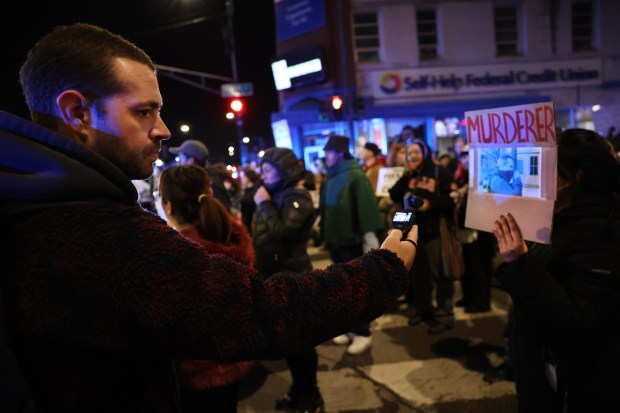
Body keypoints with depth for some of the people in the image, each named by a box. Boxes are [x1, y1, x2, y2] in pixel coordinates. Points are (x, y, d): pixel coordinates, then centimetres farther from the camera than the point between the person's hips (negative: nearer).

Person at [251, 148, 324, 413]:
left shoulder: (297, 197, -13)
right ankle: (299, 390, 34)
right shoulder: (275, 196, 11)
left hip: (291, 278, -8)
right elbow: (261, 236, 13)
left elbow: (281, 233, -26)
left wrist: (264, 204, -18)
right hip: (275, 276, 8)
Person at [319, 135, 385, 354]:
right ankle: (351, 327, 29)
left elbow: (367, 208, -18)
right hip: (336, 241, 7)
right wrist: (325, 234, 16)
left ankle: (362, 333, 14)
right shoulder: (331, 177, 10)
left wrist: (370, 239, -21)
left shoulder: (356, 175, -13)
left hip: (353, 241, -7)